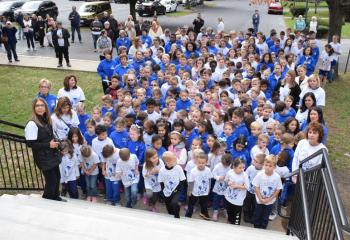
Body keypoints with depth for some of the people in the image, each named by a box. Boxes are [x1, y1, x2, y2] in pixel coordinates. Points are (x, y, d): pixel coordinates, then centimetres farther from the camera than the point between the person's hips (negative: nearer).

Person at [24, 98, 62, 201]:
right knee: (51, 180, -1)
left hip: (52, 155, 7)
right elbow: (30, 143, -20)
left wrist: (55, 142, 4)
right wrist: (48, 145, -20)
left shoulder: (46, 120, 7)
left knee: (57, 177, 14)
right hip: (43, 157, -7)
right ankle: (47, 200, 22)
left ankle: (55, 197, 34)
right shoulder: (32, 124, -19)